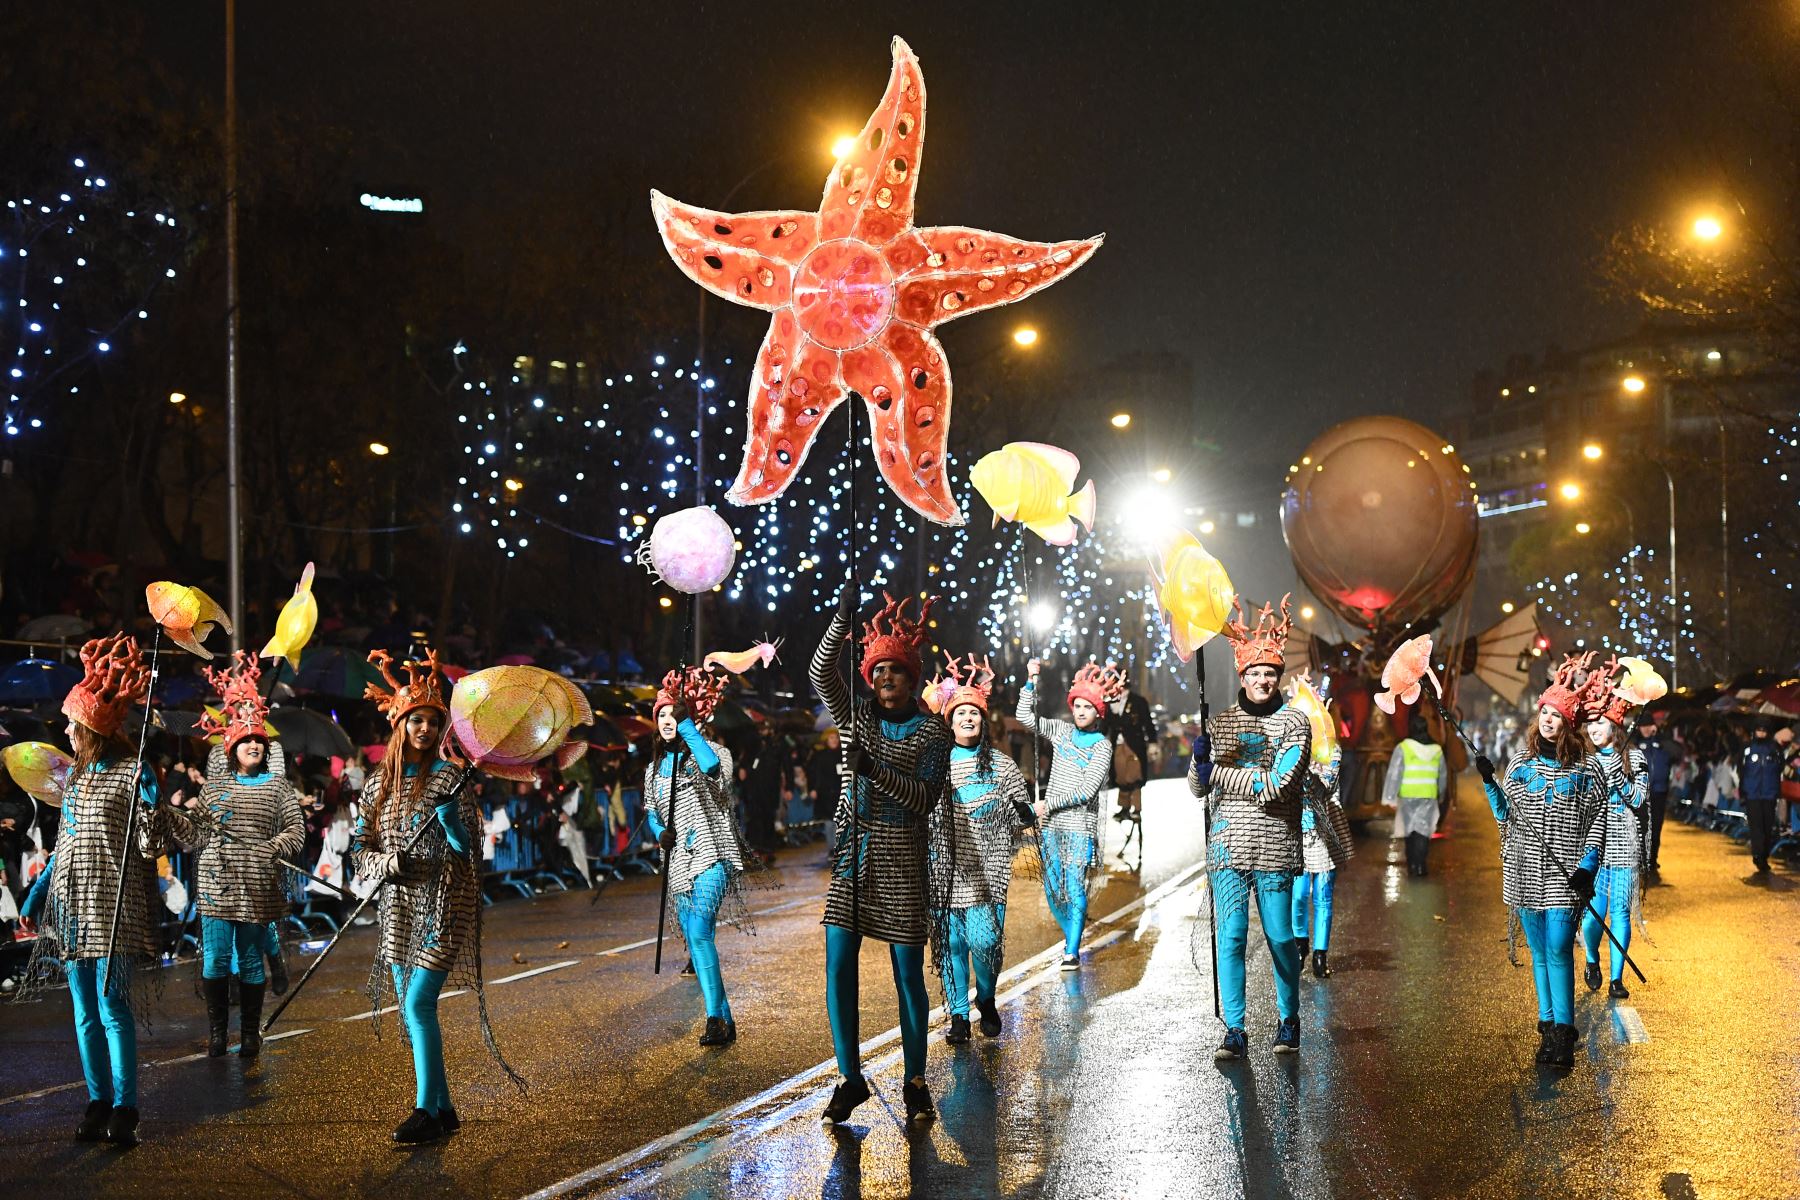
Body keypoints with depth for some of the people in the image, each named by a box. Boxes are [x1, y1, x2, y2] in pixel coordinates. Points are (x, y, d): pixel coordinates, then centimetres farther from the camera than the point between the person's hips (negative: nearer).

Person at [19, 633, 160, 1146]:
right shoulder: (75, 774, 13)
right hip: (73, 905, 7)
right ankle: (98, 1103, 14)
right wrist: (37, 895, 21)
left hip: (113, 907, -7)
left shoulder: (132, 773, -8)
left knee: (113, 1008, -9)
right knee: (84, 1013, 8)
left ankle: (124, 1109, -5)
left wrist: (152, 804, -26)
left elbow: (149, 846, -11)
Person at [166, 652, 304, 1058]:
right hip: (216, 884, 1)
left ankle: (250, 1035, 11)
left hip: (258, 886, -1)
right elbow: (195, 837, 8)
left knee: (251, 961, 4)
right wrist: (175, 809, -6)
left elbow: (295, 830, 2)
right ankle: (216, 1032, 8)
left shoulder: (277, 784, 7)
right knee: (215, 959, -1)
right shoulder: (213, 784, 10)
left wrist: (270, 851, -15)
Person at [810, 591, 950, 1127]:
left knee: (908, 972, 1)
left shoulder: (932, 732, 0)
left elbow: (925, 797, -9)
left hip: (901, 860, -3)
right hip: (854, 855, 3)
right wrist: (841, 621, -17)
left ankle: (914, 1082, 12)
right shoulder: (857, 716, 9)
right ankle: (850, 1079, 7)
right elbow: (821, 673, -5)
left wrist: (875, 770, -21)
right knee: (838, 967, -4)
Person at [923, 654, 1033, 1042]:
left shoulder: (1001, 765, 7)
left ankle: (986, 1001, 18)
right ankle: (958, 1015, 12)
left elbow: (1024, 815, 8)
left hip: (986, 871, -1)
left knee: (984, 941, -8)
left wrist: (1017, 810, -14)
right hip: (946, 870, 1)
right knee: (951, 942, 0)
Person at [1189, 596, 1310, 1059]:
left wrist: (1220, 772, -8)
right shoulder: (1222, 722, 12)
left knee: (1280, 938, 2)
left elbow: (1277, 785, -12)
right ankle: (1234, 1032, 0)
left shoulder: (1294, 722, 0)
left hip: (1275, 846, -3)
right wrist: (1199, 758, -9)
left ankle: (1288, 1022, 19)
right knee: (1230, 937, -2)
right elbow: (1199, 788, 12)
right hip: (1228, 843, 3)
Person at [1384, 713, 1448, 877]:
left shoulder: (1403, 748, -7)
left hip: (1408, 796, -1)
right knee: (1423, 831, 0)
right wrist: (1442, 796, 33)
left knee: (1409, 829, 13)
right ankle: (1420, 865, -13)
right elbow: (1443, 775, 17)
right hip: (1429, 796, 1)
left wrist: (1390, 798, -7)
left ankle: (1411, 865, 18)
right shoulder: (1436, 750, 6)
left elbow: (1394, 774, -10)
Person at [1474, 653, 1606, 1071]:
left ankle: (1563, 1036, -13)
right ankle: (1548, 1028, 14)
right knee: (1539, 953, 8)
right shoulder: (1521, 760, 10)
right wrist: (1490, 781, 0)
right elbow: (1506, 814, 14)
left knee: (1558, 950, -13)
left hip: (1564, 874, -4)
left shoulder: (1586, 766, 0)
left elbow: (1597, 822, 0)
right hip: (1525, 872, 4)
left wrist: (1587, 867, -11)